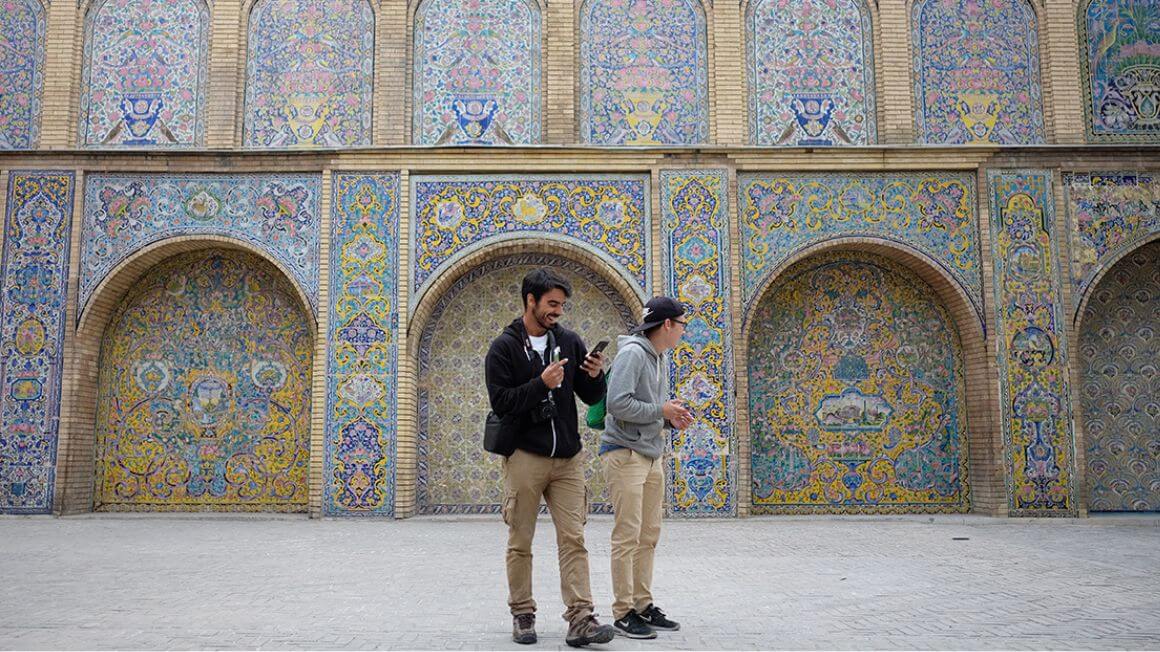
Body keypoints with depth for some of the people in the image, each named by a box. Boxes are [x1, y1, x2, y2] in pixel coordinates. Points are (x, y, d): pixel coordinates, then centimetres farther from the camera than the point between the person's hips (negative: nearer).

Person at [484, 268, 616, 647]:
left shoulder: (569, 342, 8)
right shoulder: (504, 348, -3)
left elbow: (592, 398, 11)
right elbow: (500, 403, -11)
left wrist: (596, 376, -11)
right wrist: (541, 383, -21)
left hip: (568, 458, 3)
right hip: (524, 458, -3)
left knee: (573, 540, -1)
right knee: (520, 544, 7)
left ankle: (580, 620, -1)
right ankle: (522, 616, 20)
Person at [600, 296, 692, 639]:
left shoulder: (658, 358, 15)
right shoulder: (632, 353, -13)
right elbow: (617, 404, -22)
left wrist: (671, 418, 3)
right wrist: (661, 411, -15)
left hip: (651, 456, 9)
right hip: (624, 453, -9)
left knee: (649, 535, 11)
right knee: (628, 536, -5)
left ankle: (643, 605, 20)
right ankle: (623, 612, 3)